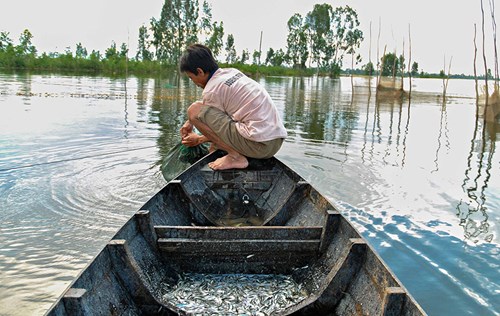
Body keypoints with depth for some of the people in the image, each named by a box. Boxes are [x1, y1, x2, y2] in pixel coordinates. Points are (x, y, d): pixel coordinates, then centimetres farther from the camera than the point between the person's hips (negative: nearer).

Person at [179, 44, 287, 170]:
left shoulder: (211, 91, -8)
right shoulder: (232, 72, 17)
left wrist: (199, 139, 23)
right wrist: (191, 122, 29)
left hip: (259, 144, -9)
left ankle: (235, 157, -9)